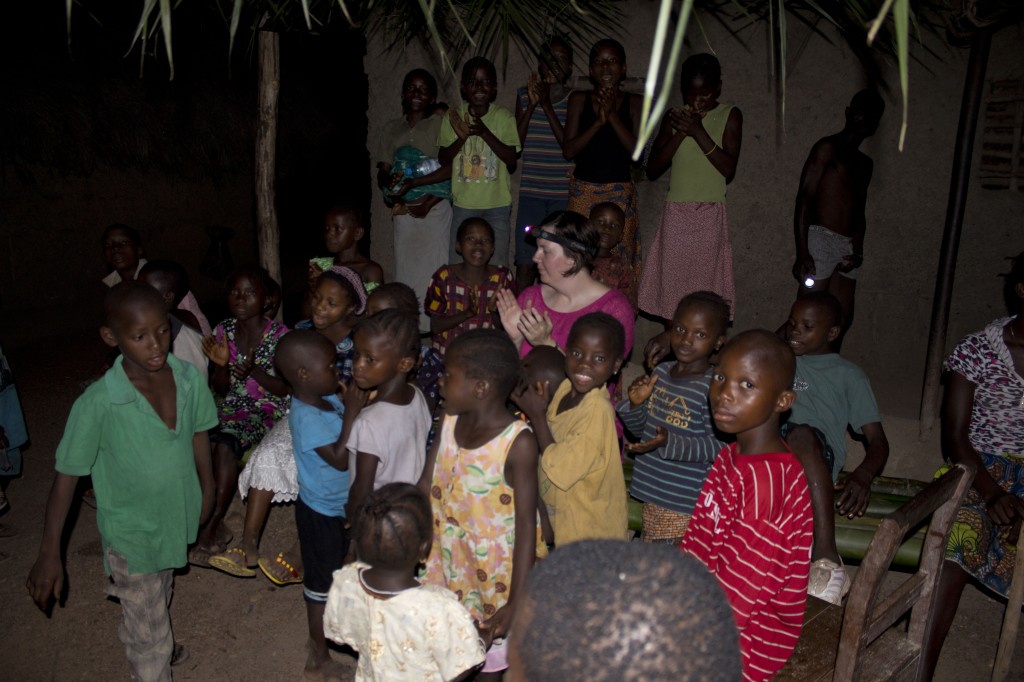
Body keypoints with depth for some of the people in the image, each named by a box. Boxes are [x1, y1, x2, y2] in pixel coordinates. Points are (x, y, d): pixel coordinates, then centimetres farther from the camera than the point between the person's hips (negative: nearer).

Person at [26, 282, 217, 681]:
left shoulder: (188, 378, -16)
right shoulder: (98, 404, -28)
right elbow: (66, 476, -18)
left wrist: (207, 490, 12)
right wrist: (49, 554, -13)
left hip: (175, 517, 5)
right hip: (131, 534, -5)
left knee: (160, 601, 33)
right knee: (150, 638, 8)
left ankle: (161, 646, 60)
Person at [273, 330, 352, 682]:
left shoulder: (328, 397, -5)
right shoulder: (307, 416, -31)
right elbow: (340, 458, -32)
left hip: (339, 506, 9)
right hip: (321, 512, -9)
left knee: (334, 572, 26)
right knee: (321, 584, 8)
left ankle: (323, 634, 49)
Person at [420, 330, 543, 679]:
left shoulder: (518, 443, -25)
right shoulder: (450, 421, -7)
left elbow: (526, 525, -23)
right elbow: (424, 489, 1)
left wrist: (516, 604, -24)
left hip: (494, 577, -5)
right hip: (447, 564, 5)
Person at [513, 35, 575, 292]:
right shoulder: (524, 95, 9)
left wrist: (546, 105, -12)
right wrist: (532, 104, -7)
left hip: (564, 195, -1)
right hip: (531, 193, 2)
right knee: (525, 265, -1)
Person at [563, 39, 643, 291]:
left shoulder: (635, 103, 5)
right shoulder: (579, 100, 5)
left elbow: (636, 150, -7)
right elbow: (568, 150, -3)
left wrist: (612, 115, -14)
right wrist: (598, 122, -14)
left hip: (621, 194, 0)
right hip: (584, 191, 0)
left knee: (620, 264, -1)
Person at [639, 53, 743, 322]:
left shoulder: (729, 116, 2)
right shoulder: (675, 117, 9)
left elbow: (729, 170, -10)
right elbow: (652, 168, 3)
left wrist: (698, 131, -15)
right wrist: (680, 134, -9)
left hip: (710, 215, -2)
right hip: (676, 213, 2)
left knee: (706, 288, -3)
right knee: (671, 287, 2)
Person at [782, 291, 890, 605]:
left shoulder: (848, 375, 25)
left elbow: (877, 440, 14)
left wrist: (863, 475, -8)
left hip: (816, 456, -2)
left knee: (801, 434, -38)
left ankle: (826, 553, -42)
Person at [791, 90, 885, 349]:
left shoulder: (865, 163, 23)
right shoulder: (828, 148, 0)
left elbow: (859, 211, 22)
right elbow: (803, 199, -8)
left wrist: (858, 251, 2)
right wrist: (802, 254, -18)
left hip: (847, 248, 8)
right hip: (820, 239, -8)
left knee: (842, 320, 7)